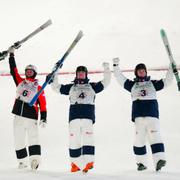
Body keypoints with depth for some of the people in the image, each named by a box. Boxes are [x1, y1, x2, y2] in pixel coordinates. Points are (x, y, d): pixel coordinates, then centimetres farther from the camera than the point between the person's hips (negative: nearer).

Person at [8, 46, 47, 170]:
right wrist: (11, 55, 15)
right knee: (18, 140, 4)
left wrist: (44, 118, -7)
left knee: (33, 138, -16)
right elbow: (14, 70, 16)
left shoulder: (38, 88, 5)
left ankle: (35, 159, -26)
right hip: (18, 116, 4)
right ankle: (22, 161, 13)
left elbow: (43, 104, 1)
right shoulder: (20, 82, 14)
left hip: (31, 117, -4)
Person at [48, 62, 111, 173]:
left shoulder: (92, 86, 19)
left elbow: (105, 82, 15)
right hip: (74, 116, 1)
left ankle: (89, 162, -17)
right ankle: (75, 163, 0)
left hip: (88, 116, -1)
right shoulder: (71, 87, 20)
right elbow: (56, 87, 19)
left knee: (88, 138, -13)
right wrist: (54, 73, 11)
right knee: (74, 140, -4)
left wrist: (107, 68, 9)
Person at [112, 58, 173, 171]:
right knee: (139, 139, 0)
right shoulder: (132, 85, 19)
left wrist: (171, 69, 5)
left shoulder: (153, 84, 17)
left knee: (155, 136, -15)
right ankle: (141, 163, 6)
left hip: (152, 114, -2)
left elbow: (167, 81, 13)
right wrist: (116, 66, 12)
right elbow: (120, 78, 17)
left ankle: (159, 159, -25)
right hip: (138, 116, 2)